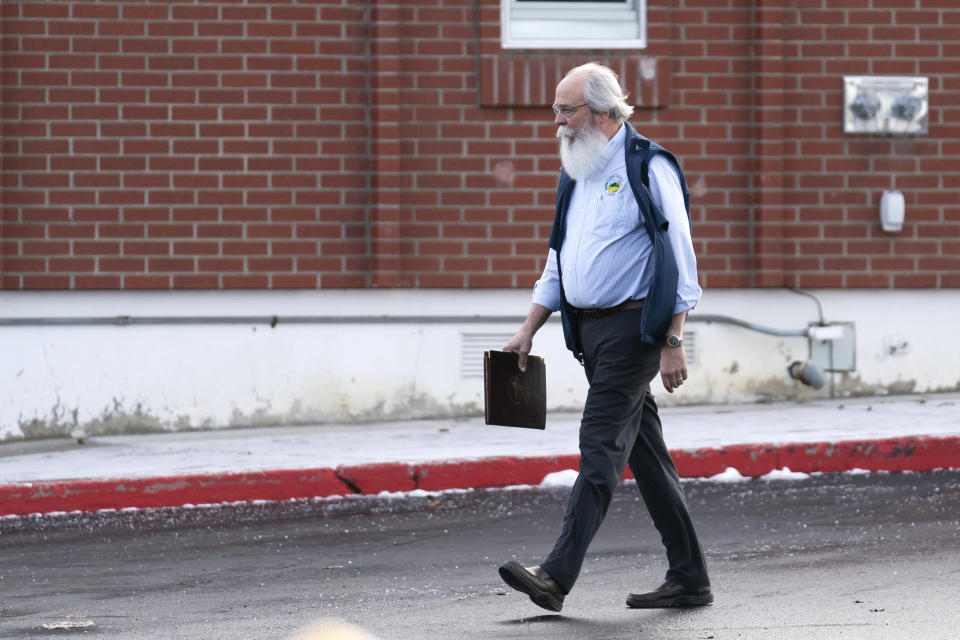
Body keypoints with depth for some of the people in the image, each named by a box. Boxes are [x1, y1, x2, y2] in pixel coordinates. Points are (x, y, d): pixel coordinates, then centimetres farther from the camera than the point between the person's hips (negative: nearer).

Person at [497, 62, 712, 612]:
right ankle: (689, 578, 13)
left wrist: (673, 343, -17)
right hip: (590, 329, 8)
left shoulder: (649, 167, -9)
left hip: (631, 329, -8)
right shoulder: (577, 172, 16)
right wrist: (529, 330, 18)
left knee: (601, 447, -12)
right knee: (645, 452, 9)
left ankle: (558, 575, -17)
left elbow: (679, 259, -12)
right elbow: (560, 258, 24)